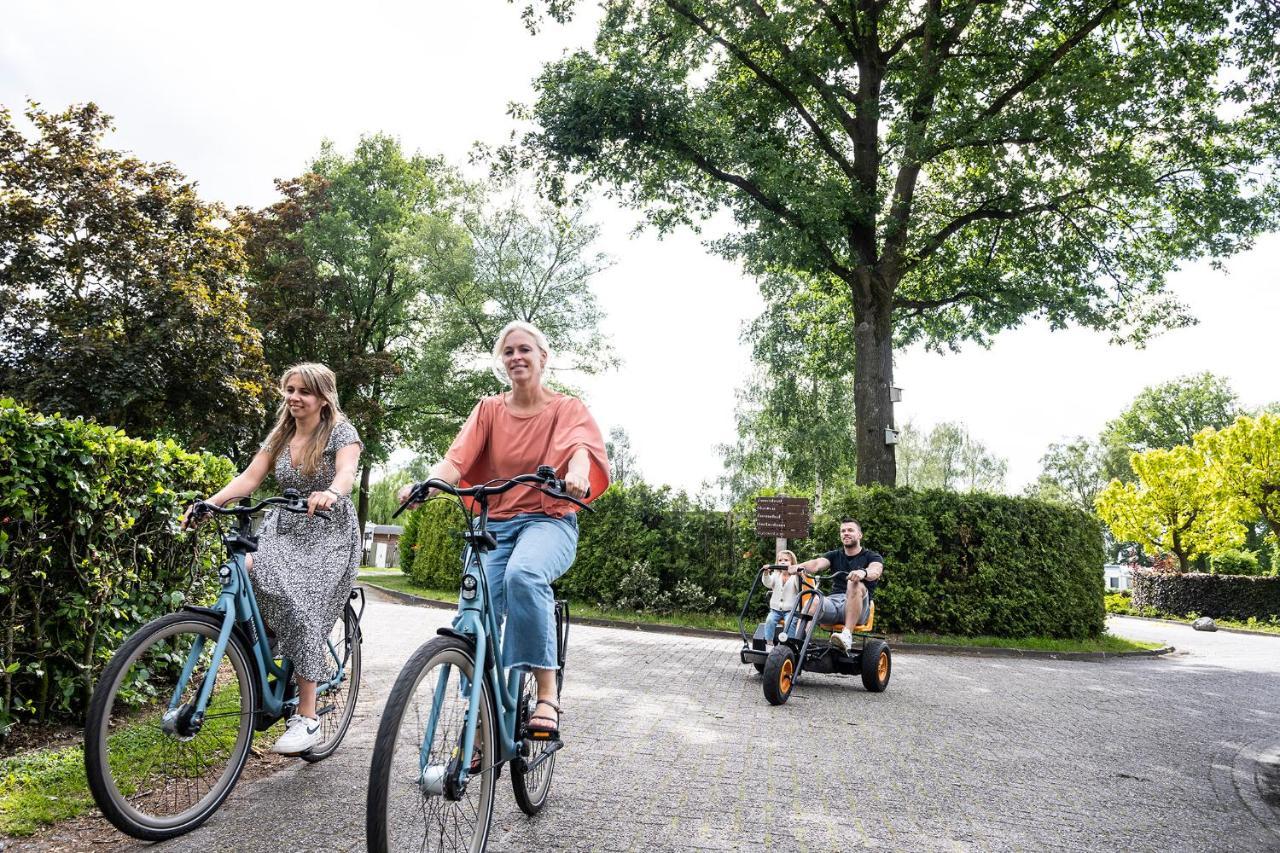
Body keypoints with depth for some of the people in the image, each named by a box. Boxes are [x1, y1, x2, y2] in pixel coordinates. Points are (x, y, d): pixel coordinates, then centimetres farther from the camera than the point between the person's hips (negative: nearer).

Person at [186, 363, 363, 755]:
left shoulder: (341, 431, -7)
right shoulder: (280, 437, 10)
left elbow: (346, 472, -26)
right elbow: (249, 477, 1)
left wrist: (331, 493, -49)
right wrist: (209, 502, -15)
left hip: (329, 535, -5)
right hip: (284, 530, 5)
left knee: (304, 613, -19)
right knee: (246, 572, -25)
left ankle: (307, 718, -9)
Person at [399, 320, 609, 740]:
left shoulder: (567, 408, 3)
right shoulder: (489, 409, 9)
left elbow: (582, 446, -19)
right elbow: (456, 460, -6)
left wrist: (577, 473, -44)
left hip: (548, 520, -3)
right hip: (495, 523, 3)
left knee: (524, 575, -35)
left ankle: (546, 692, -26)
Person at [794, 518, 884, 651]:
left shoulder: (872, 557, 10)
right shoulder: (834, 555, 19)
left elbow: (875, 571, -15)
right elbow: (817, 564, -2)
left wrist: (863, 572, -41)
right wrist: (799, 566, -26)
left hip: (858, 610, -3)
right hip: (833, 602, 3)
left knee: (855, 584, -33)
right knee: (812, 601, -29)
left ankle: (847, 635, -38)